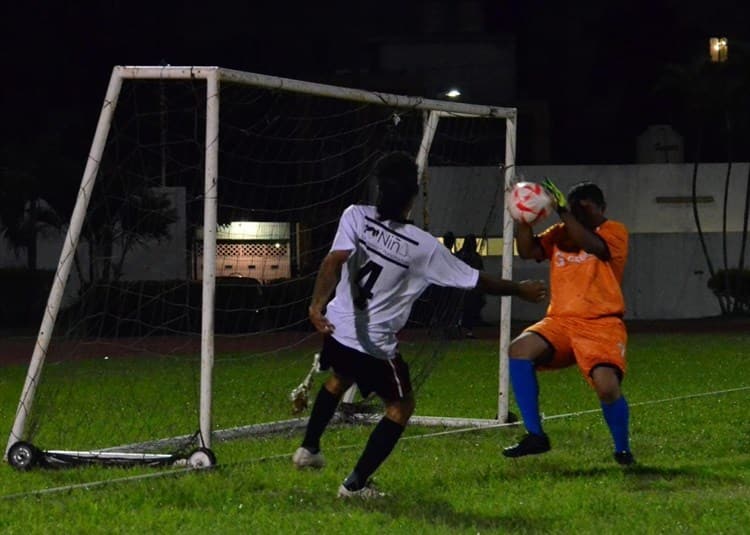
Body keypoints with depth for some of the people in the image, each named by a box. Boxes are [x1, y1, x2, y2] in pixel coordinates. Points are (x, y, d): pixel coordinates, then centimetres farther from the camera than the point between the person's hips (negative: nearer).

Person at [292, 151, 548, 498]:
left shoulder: (356, 217, -9)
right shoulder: (422, 246, -12)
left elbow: (335, 261, -25)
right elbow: (475, 280, -4)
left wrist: (317, 304, -32)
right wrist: (520, 290, 10)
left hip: (336, 328, 4)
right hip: (376, 344, -4)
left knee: (340, 379, 36)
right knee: (400, 406, 16)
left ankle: (309, 448, 43)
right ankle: (355, 484, 10)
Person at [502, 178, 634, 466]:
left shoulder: (614, 231, 1)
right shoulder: (560, 234, 16)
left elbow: (593, 246, -20)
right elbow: (527, 251, 3)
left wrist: (566, 213, -22)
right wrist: (523, 219, -11)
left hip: (601, 325, -5)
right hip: (561, 322, 5)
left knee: (608, 387, -24)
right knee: (520, 350, -22)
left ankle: (622, 450, 7)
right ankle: (535, 436, -15)